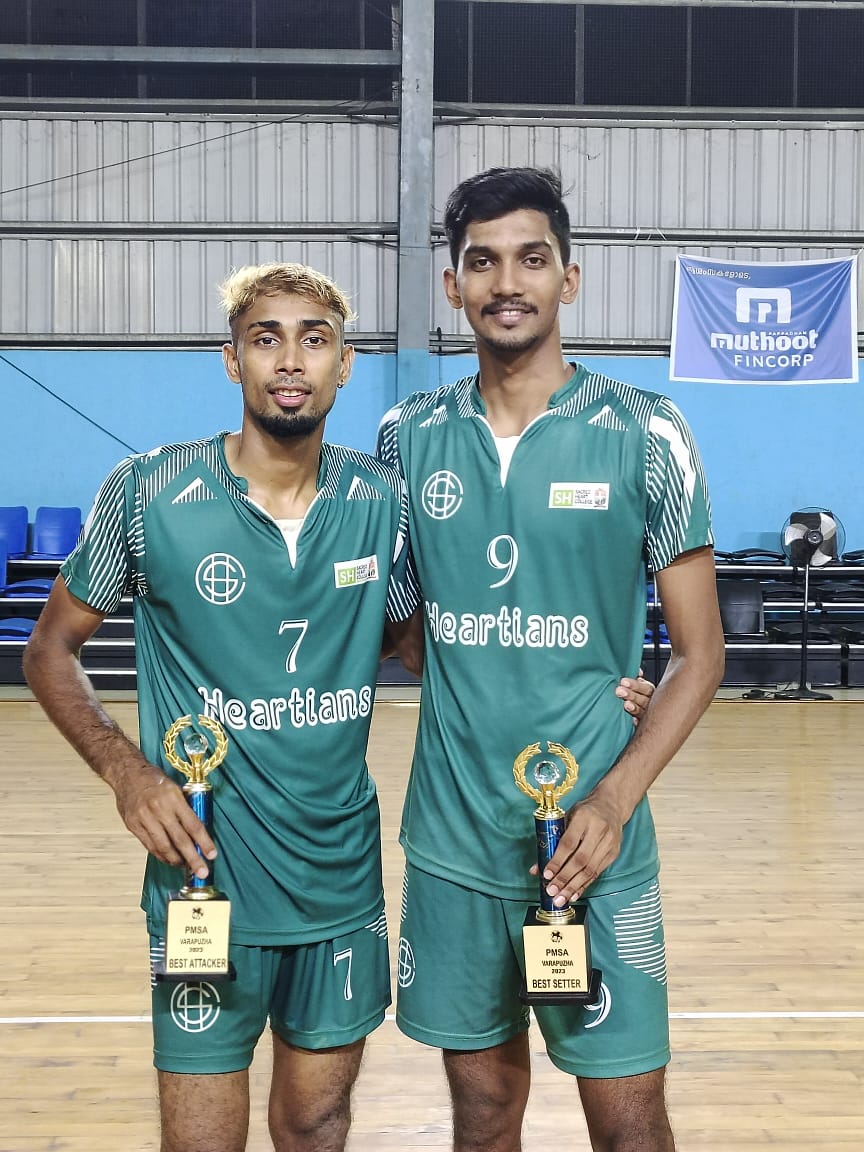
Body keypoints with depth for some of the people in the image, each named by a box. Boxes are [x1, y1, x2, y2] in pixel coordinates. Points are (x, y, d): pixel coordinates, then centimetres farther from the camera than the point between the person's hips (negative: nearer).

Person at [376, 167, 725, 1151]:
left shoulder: (645, 435, -5)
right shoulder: (410, 435, 3)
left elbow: (698, 653, -3)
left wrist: (613, 800, -14)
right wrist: (465, 684, -3)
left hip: (595, 843, -2)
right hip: (449, 838, 3)